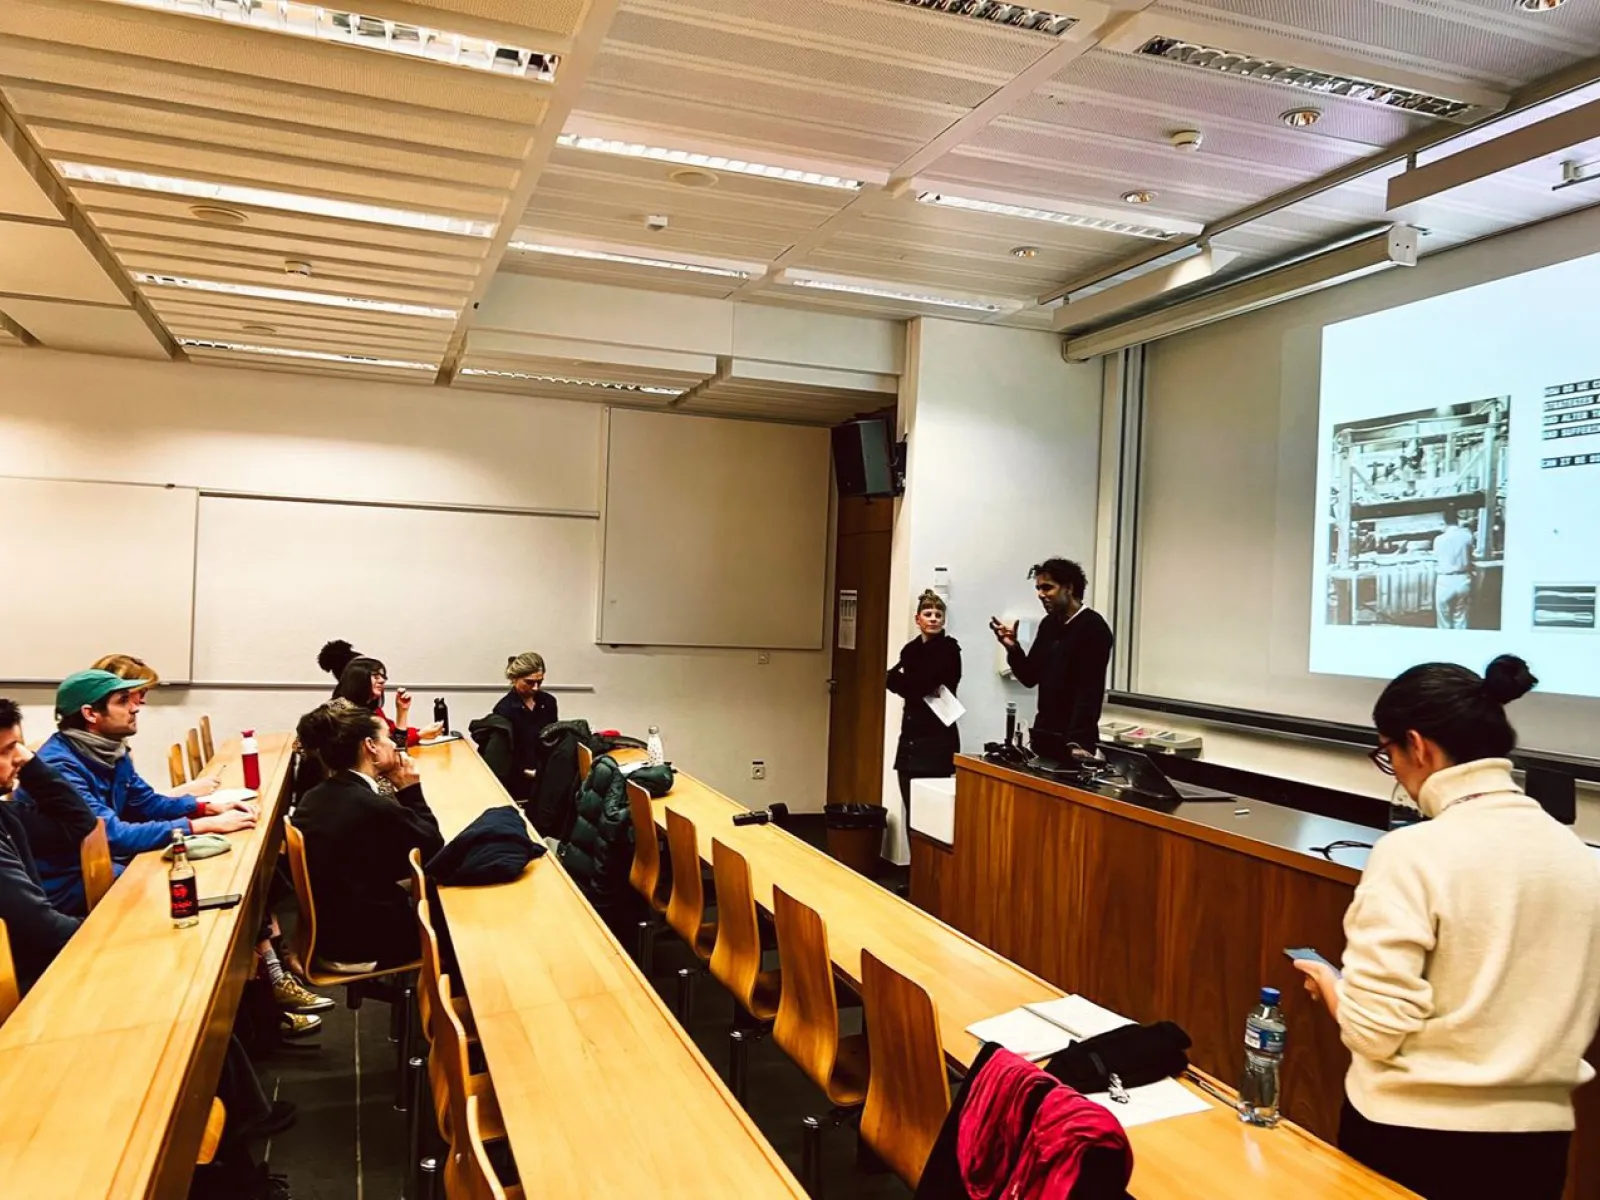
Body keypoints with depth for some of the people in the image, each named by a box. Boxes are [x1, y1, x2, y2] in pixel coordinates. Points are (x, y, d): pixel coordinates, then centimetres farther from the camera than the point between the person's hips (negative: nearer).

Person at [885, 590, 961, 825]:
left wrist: (903, 679, 2)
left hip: (937, 737, -6)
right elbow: (890, 680, 0)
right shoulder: (911, 649, 13)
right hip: (910, 735, 6)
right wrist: (919, 687, -13)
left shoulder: (949, 649, -5)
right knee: (911, 809, 8)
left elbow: (917, 684, -16)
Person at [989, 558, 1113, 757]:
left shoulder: (1093, 627, -13)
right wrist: (1012, 647, -7)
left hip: (1073, 739, -7)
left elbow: (1090, 691, -20)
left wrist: (1078, 742, -28)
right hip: (1044, 734, 7)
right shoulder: (1048, 624, 9)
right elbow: (1030, 677, 11)